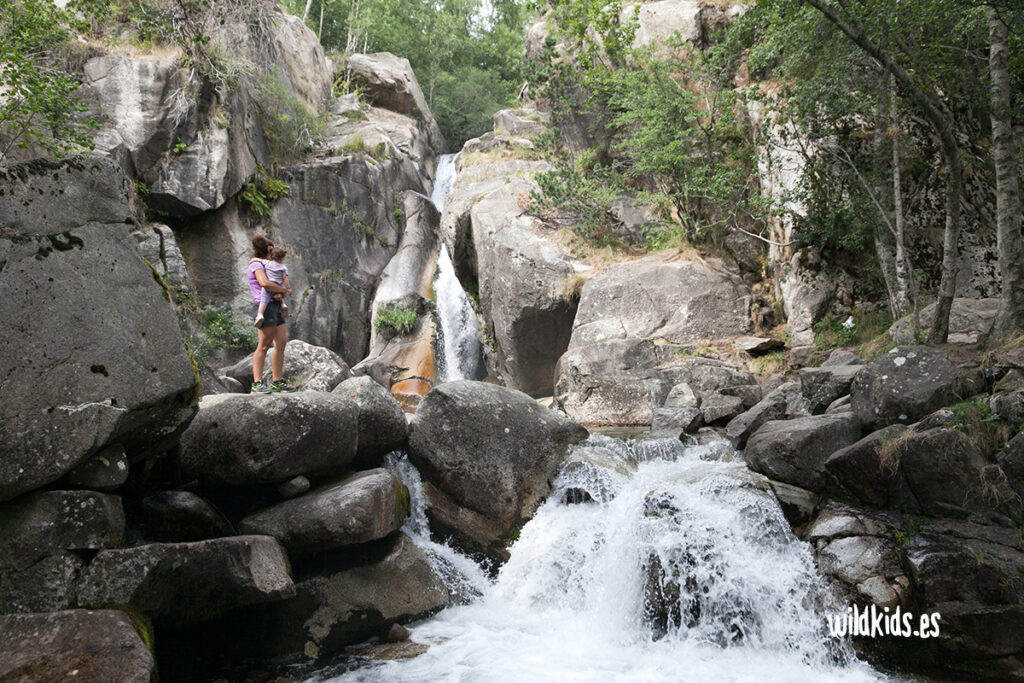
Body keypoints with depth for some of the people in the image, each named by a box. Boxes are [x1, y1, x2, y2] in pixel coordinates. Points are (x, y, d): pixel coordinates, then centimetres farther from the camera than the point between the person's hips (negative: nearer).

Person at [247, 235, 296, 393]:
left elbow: (277, 289, 19)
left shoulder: (266, 267, 24)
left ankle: (277, 382, 10)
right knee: (264, 345, -14)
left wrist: (280, 295, -5)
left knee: (281, 343, 6)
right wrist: (283, 289, -8)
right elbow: (265, 283, -23)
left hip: (275, 308, 9)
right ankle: (257, 384, -17)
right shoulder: (256, 265, -5)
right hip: (265, 307, -9)